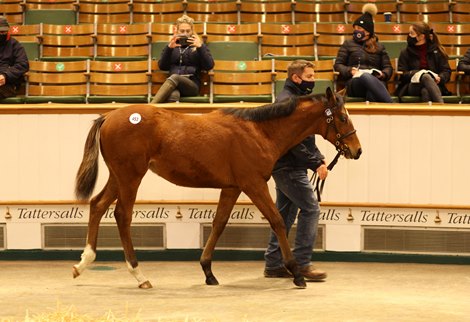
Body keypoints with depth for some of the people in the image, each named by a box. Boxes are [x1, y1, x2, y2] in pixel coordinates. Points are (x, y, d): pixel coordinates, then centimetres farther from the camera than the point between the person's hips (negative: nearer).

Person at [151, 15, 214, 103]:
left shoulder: (198, 47, 19)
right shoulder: (171, 46, 23)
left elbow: (209, 66, 3)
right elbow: (162, 66, 9)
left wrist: (200, 47, -9)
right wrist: (169, 48, -5)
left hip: (192, 85, -1)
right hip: (173, 85, 1)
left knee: (174, 77, -36)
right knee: (173, 95, -38)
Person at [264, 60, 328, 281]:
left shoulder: (296, 99, 17)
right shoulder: (287, 101, -16)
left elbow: (305, 137, 22)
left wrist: (319, 158, 10)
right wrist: (315, 163, -22)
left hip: (285, 167, 11)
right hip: (289, 168, -11)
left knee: (285, 213, 12)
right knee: (310, 208, -10)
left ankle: (274, 264, 17)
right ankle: (302, 264, -8)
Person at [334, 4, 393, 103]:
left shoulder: (379, 47, 25)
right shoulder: (348, 44, 21)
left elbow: (388, 67, 20)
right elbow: (338, 65, 14)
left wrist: (383, 74, -5)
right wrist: (350, 71, -7)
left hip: (376, 82, 2)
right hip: (354, 82, -2)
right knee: (366, 76, -42)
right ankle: (390, 106, -60)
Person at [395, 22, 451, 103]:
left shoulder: (437, 51, 13)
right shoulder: (405, 53, 14)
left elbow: (446, 71, 10)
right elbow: (401, 75, 7)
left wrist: (440, 78, -15)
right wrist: (416, 74, -13)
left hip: (434, 85, 1)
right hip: (413, 85, -1)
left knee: (426, 92, -40)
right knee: (426, 77, -38)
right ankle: (441, 106, -59)